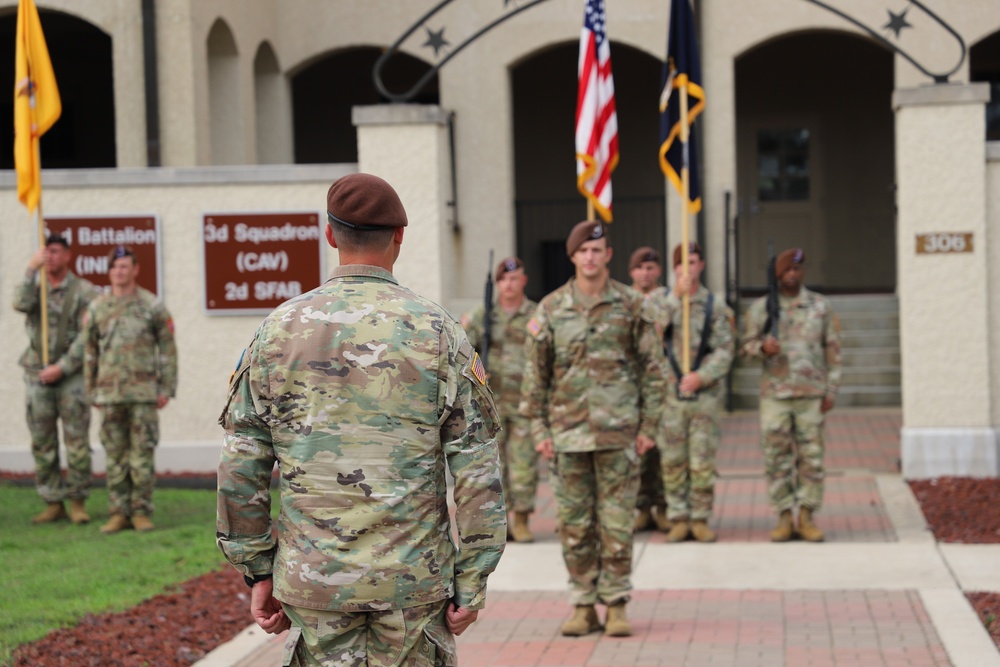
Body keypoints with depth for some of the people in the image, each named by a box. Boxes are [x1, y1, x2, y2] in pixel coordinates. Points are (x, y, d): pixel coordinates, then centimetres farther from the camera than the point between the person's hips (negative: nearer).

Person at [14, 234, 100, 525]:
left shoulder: (84, 292, -1)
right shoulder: (36, 289, 11)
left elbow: (87, 337, -8)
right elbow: (21, 305, -12)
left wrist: (62, 368, -13)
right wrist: (31, 269, -17)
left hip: (72, 375, -4)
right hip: (37, 376, 4)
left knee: (77, 440, -4)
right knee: (42, 444, 3)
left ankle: (78, 503, 4)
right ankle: (53, 504, 10)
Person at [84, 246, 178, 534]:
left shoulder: (152, 306, -1)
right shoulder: (97, 309, 6)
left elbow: (168, 349, 1)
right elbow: (90, 352, 11)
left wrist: (167, 389, -3)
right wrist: (91, 392, 9)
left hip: (144, 393, -2)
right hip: (110, 394, 2)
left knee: (143, 454, -2)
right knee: (115, 455, 4)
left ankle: (141, 512, 4)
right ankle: (119, 514, 9)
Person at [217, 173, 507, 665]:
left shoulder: (279, 330, 1)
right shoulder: (438, 332, -4)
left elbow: (241, 465, 2)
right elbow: (477, 469, -6)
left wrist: (258, 571, 10)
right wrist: (472, 580, 0)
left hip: (313, 580, 1)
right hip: (414, 578, -1)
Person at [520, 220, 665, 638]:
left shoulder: (632, 306, 1)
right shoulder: (551, 309, 4)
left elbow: (653, 368, 3)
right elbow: (535, 373, 7)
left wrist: (648, 426, -1)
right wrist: (539, 429, 2)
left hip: (618, 431, -2)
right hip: (569, 431, 2)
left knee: (617, 522, 0)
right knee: (574, 524, 5)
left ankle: (617, 606, 9)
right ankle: (584, 607, 13)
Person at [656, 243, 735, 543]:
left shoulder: (716, 305, 5)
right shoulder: (662, 301, 6)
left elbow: (726, 349, -2)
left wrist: (702, 376, -15)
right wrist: (676, 296, -17)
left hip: (706, 394, 0)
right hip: (670, 393, 1)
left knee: (703, 462, 1)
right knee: (672, 462, 2)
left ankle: (701, 519, 10)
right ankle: (678, 519, 11)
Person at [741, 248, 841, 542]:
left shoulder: (821, 306, 6)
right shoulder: (761, 307, 6)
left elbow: (832, 349, 7)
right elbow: (747, 343, 10)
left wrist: (831, 389, 1)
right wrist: (763, 347, -14)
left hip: (811, 394, 0)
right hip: (774, 394, 0)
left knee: (811, 457, 1)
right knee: (777, 457, 0)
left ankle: (807, 517, 8)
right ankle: (784, 517, 8)